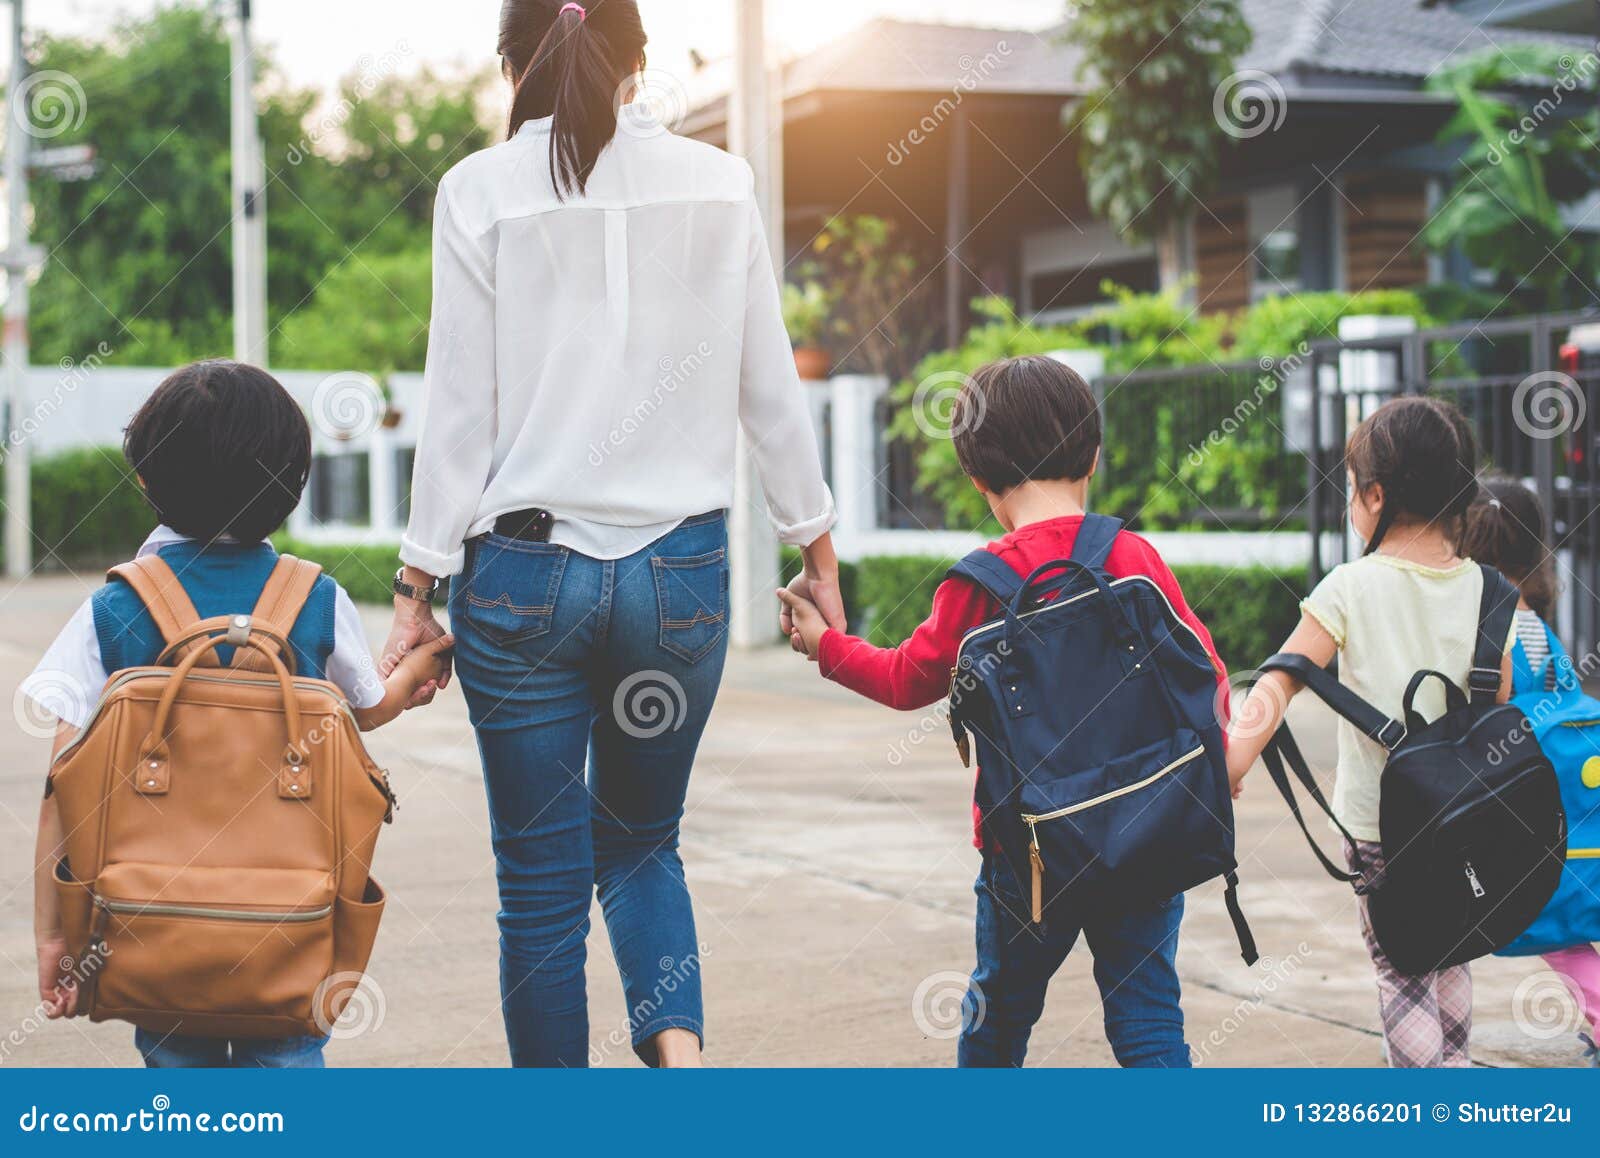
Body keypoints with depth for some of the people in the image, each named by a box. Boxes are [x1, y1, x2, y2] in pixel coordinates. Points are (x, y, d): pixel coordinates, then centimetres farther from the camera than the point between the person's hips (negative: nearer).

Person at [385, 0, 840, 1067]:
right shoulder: (719, 185, 2)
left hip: (525, 571, -2)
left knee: (542, 879, 9)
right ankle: (678, 1040, -5)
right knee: (642, 841, 19)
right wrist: (818, 547, 17)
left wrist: (416, 590, 2)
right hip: (681, 572, 2)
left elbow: (460, 414, -5)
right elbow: (771, 393, 6)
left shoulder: (481, 192, -4)